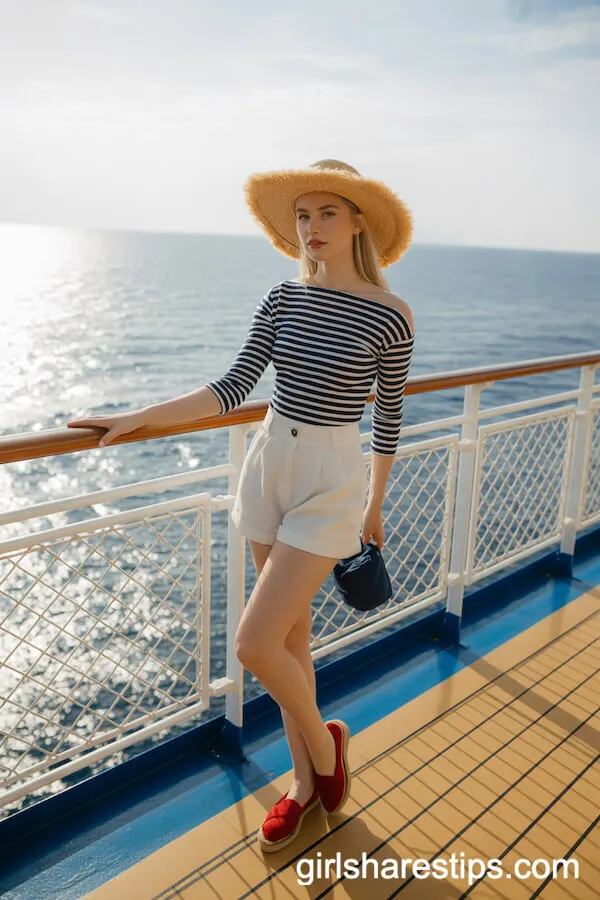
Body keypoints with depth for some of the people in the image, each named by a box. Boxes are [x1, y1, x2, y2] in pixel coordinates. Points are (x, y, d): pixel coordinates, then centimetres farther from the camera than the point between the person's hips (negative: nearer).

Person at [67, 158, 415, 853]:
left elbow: (388, 417, 0)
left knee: (254, 645, -10)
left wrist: (374, 508, 8)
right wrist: (136, 418, -8)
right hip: (268, 466, 5)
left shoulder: (390, 316, -9)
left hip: (330, 482, -5)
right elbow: (233, 389, -1)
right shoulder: (283, 300, 3)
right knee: (289, 636, 15)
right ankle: (307, 782, 36)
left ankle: (325, 742, 23)